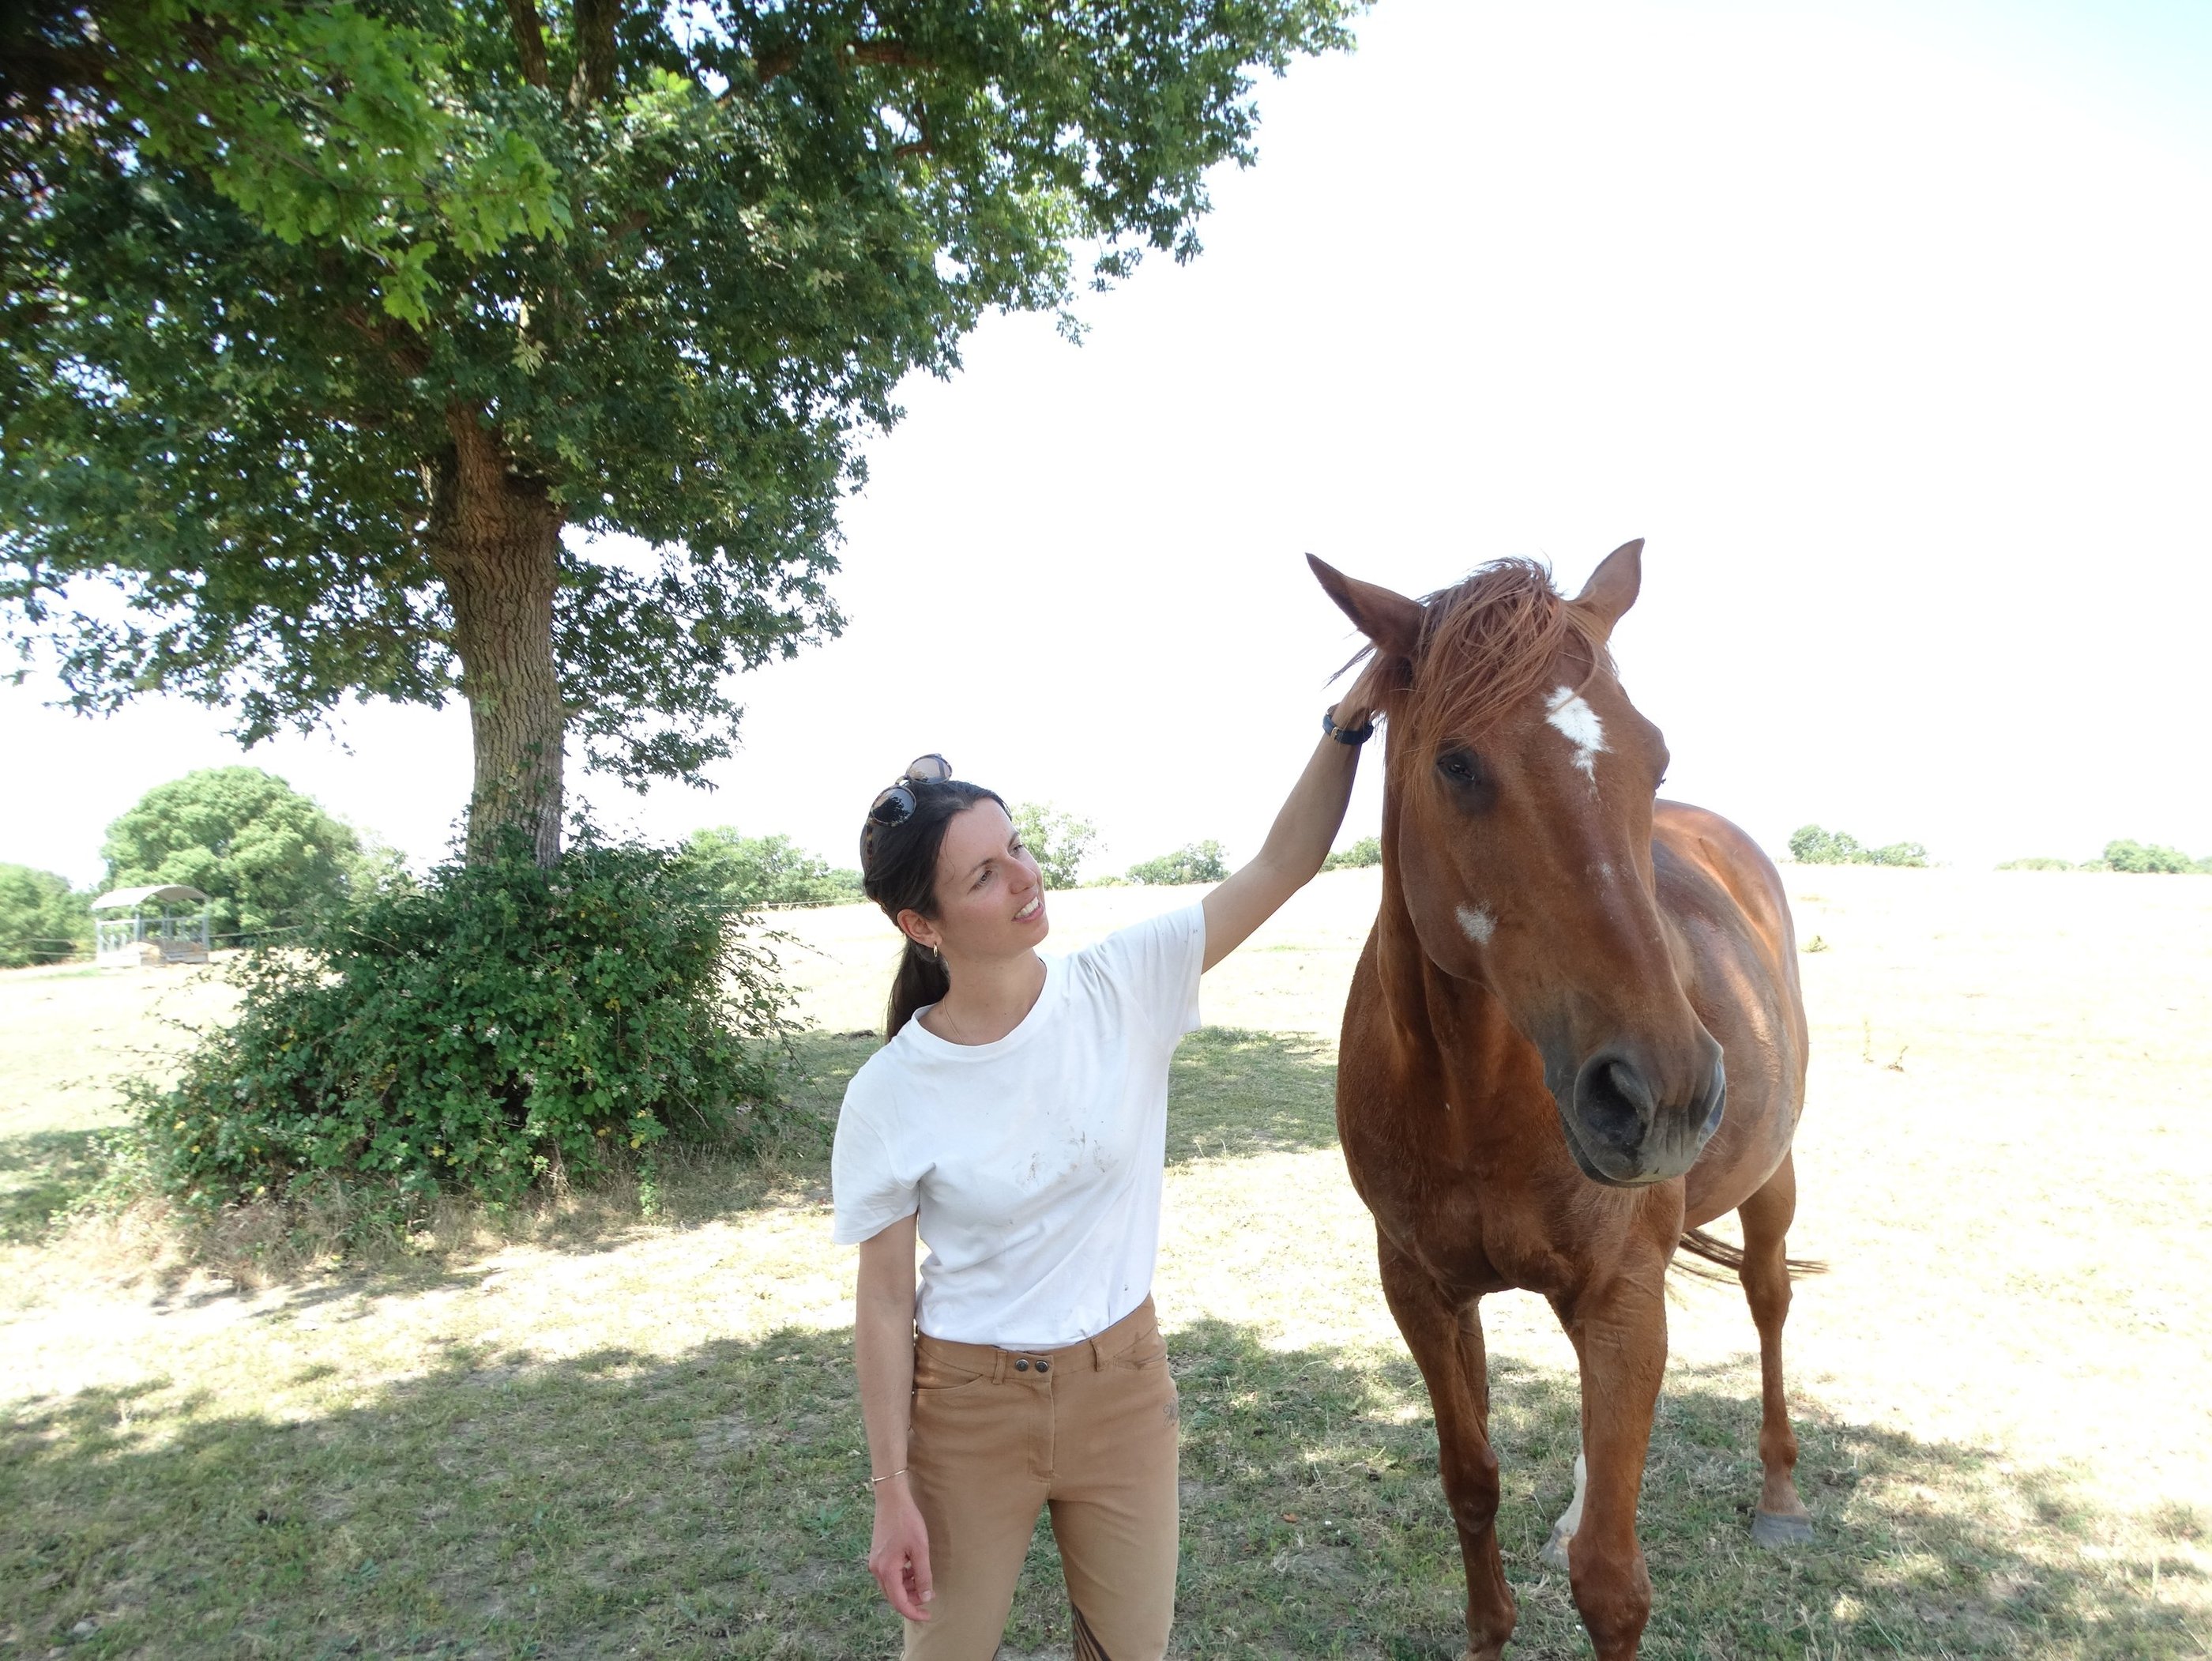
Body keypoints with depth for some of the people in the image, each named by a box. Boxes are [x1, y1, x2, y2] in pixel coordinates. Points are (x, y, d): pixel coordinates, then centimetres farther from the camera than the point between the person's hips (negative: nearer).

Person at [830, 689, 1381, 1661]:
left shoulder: (1127, 985, -13)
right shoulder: (890, 1095, -17)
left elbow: (1283, 864, -17)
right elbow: (883, 1305, -9)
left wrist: (1347, 723, -29)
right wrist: (893, 1491, -7)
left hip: (1125, 1382, 2)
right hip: (969, 1407, -2)